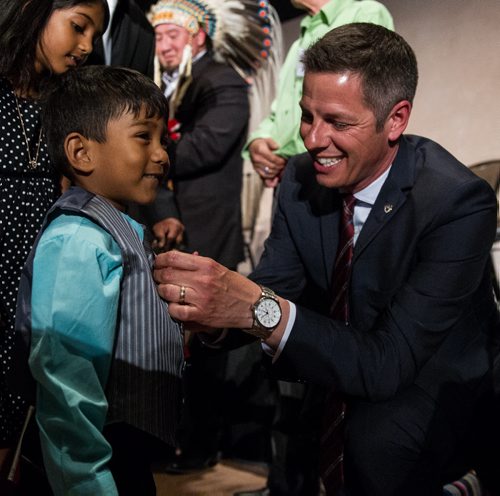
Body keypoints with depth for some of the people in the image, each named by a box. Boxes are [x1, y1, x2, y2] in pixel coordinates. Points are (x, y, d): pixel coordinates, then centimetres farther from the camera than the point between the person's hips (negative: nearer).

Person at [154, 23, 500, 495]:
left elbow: (387, 366, -30)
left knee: (374, 437, -33)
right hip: (345, 370, 6)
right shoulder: (301, 177, -7)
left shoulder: (461, 202, -26)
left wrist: (258, 307, -43)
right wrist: (212, 309, -30)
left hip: (443, 388, -5)